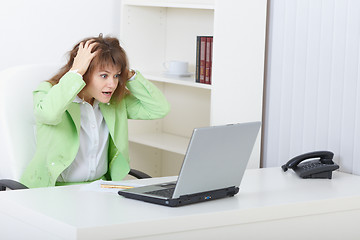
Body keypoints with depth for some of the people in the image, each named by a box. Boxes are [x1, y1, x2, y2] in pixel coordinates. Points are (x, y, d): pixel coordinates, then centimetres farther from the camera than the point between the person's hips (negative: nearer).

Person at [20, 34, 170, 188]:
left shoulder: (116, 101, 7)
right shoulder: (48, 92, -8)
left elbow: (160, 109, 2)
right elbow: (49, 113, -33)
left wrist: (128, 73, -3)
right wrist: (76, 71, -23)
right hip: (58, 190, -3)